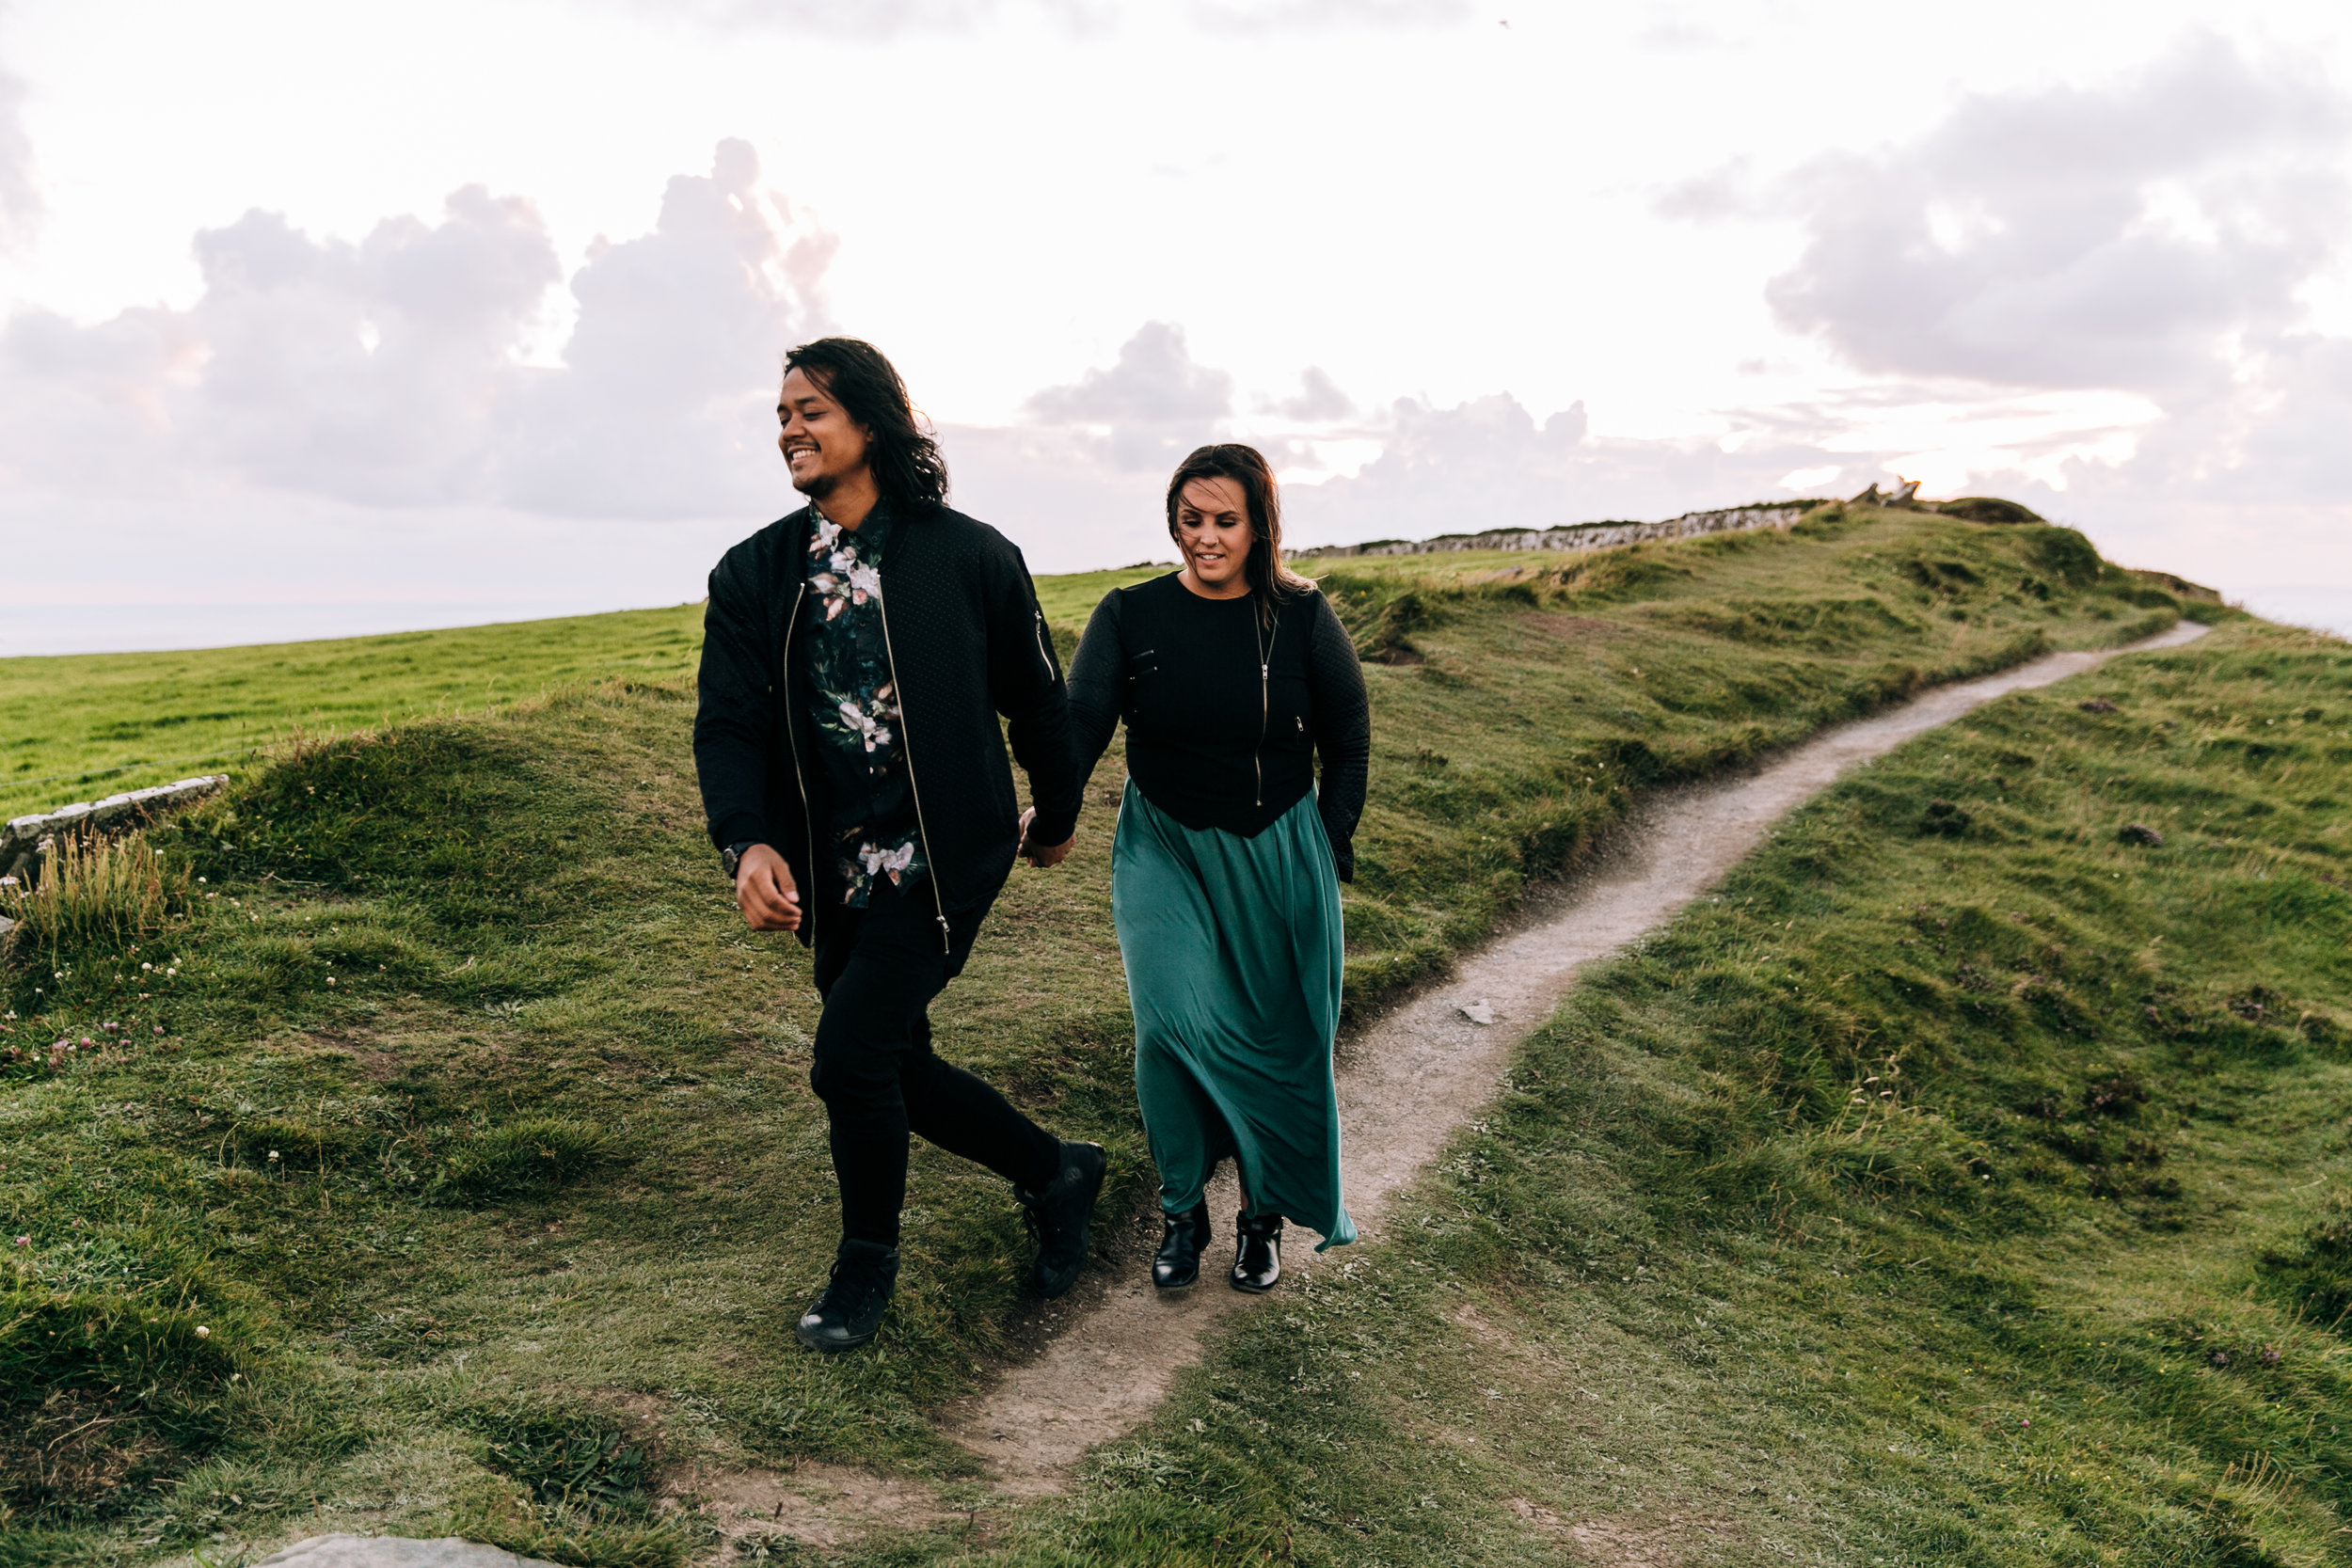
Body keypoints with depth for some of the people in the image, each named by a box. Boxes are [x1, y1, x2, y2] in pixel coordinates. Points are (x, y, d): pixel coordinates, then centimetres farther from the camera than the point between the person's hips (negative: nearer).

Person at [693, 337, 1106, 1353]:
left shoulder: (968, 556, -8)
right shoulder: (754, 573, 2)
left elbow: (1035, 696, 4)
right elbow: (727, 721, -6)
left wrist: (1057, 813, 15)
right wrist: (747, 843, -23)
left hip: (941, 858, -5)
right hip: (834, 872, 5)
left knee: (851, 1053, -13)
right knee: (894, 1067, 12)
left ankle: (868, 1262, 14)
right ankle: (1054, 1172, 37)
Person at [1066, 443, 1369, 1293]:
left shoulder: (1301, 616, -4)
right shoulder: (1130, 616, -3)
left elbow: (1349, 741, 4)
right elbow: (1081, 720, -11)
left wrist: (1330, 847, -1)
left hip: (1278, 859, 0)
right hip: (1164, 855, 0)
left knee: (1276, 1041, 6)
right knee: (1174, 1024, -15)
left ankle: (1264, 1213, 27)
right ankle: (1182, 1208, 6)